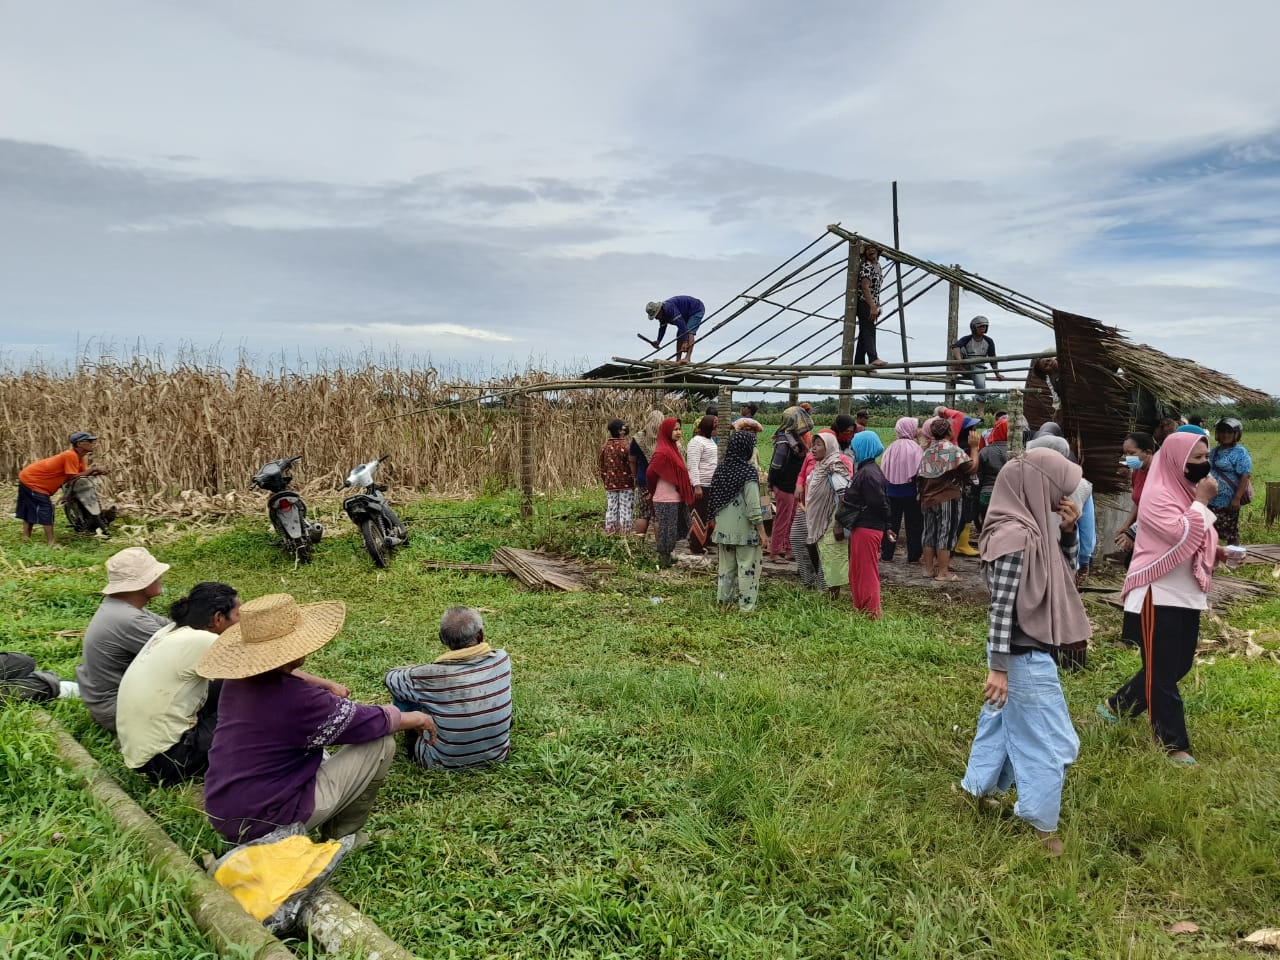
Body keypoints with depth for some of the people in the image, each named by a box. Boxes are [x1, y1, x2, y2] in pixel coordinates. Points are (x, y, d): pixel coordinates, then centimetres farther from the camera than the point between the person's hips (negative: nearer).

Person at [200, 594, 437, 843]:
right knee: (381, 743, -4)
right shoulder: (299, 701, -26)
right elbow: (374, 722, -12)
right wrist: (416, 718, 5)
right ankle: (339, 838, 11)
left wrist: (327, 685, 19)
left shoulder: (237, 680, -3)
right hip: (267, 823, -9)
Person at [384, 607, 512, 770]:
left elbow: (389, 677, -3)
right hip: (498, 755, 4)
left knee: (401, 692, 10)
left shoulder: (431, 676, -25)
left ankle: (413, 743, 37)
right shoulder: (502, 660, -16)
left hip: (447, 764, -4)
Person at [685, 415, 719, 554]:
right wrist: (697, 486, -23)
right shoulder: (696, 441, -13)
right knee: (699, 517, -4)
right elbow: (693, 465, -19)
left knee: (710, 516, 13)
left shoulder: (710, 440, 17)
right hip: (701, 486, -10)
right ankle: (696, 547, 3)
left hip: (712, 485, 10)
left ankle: (703, 543, 22)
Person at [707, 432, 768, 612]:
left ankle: (723, 602, 23)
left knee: (726, 566, 15)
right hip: (745, 530, -6)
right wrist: (761, 530, -11)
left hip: (723, 528, 6)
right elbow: (753, 505, -17)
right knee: (747, 567, 3)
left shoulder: (721, 469, 3)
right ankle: (746, 607, 5)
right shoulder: (748, 472, -15)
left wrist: (716, 521, 20)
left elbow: (713, 499, 10)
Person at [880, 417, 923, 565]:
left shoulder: (891, 448, -2)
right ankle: (913, 556, 8)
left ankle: (886, 555, 13)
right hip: (911, 493, -3)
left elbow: (883, 471, 3)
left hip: (892, 492, 3)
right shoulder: (915, 448, -13)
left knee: (891, 523, 11)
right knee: (913, 524, 6)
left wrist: (885, 489, 13)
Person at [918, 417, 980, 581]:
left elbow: (919, 477, 10)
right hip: (948, 500, -6)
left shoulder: (927, 452, 9)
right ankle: (943, 572, -1)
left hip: (928, 500, 6)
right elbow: (972, 467, -13)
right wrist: (974, 447, -5)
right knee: (946, 534, -2)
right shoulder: (953, 450, -10)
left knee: (929, 532, 12)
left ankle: (929, 568, 17)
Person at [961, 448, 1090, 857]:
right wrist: (998, 667, -24)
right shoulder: (1016, 537, -26)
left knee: (1003, 720, 23)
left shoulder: (1034, 527, 2)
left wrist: (1067, 531, -2)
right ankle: (1042, 826, 20)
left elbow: (1066, 569, 16)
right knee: (1050, 742, 5)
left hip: (1021, 651, 9)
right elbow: (1001, 606, -26)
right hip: (1024, 656, -9)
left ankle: (980, 786, 40)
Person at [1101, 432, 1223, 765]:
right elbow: (1182, 536, -28)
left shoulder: (1187, 492, 10)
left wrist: (1218, 551, 3)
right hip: (1158, 596, -9)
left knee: (1178, 665, 17)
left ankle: (1117, 705, 32)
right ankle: (1175, 745, 8)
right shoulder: (1157, 496, -16)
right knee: (1163, 671, 0)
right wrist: (1202, 501, -19)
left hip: (1186, 596, 9)